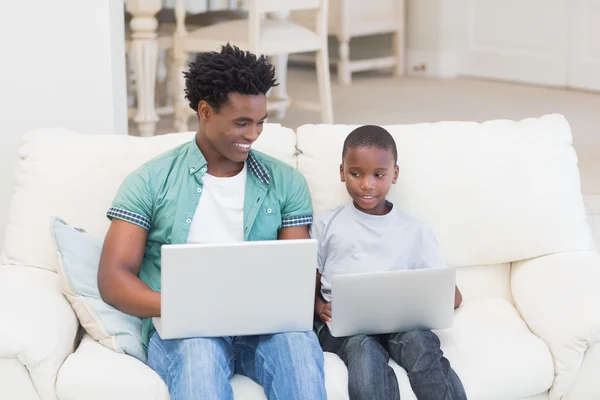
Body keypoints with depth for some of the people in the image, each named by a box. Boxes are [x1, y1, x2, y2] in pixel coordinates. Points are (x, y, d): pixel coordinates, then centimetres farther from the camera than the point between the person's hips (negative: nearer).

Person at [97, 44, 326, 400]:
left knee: (298, 342, -34)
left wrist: (274, 306, -16)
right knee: (200, 347, -38)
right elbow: (113, 279, 1)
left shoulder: (286, 183, 14)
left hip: (263, 325, 2)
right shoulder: (151, 182, 6)